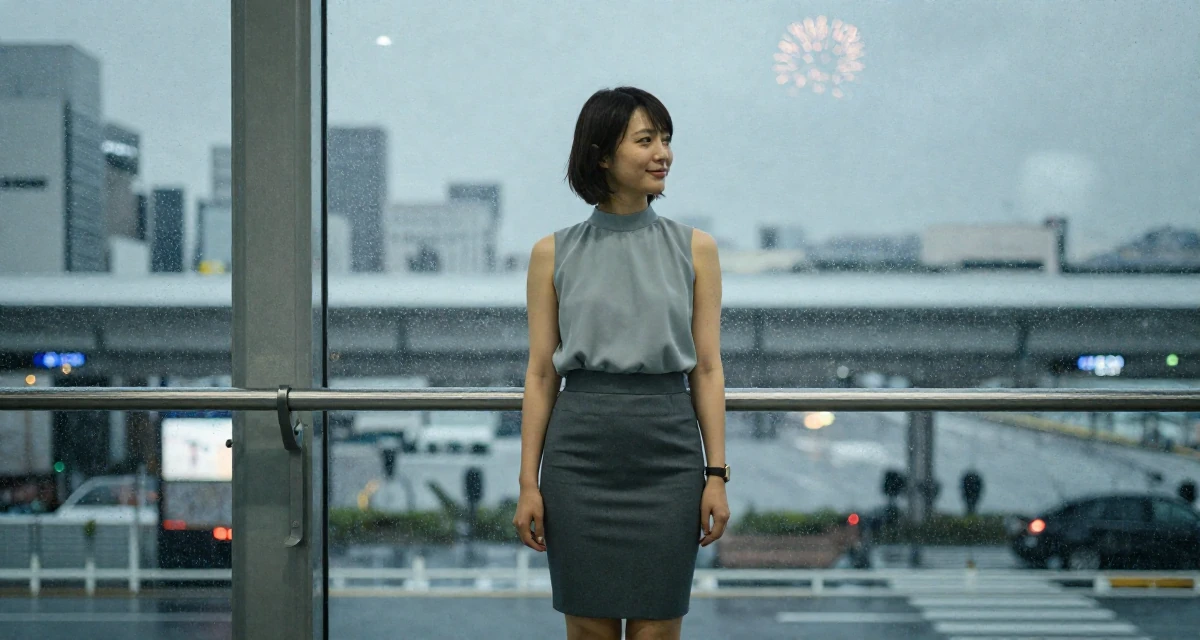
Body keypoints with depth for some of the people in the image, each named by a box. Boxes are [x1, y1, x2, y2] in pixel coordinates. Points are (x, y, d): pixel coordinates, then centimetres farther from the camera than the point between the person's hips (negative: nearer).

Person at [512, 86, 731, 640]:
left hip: (667, 454, 0)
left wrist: (716, 474, -2)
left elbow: (707, 369, 4)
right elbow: (541, 373, 4)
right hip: (581, 453, 0)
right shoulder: (555, 253, 4)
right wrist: (529, 482, 0)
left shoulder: (694, 248, 5)